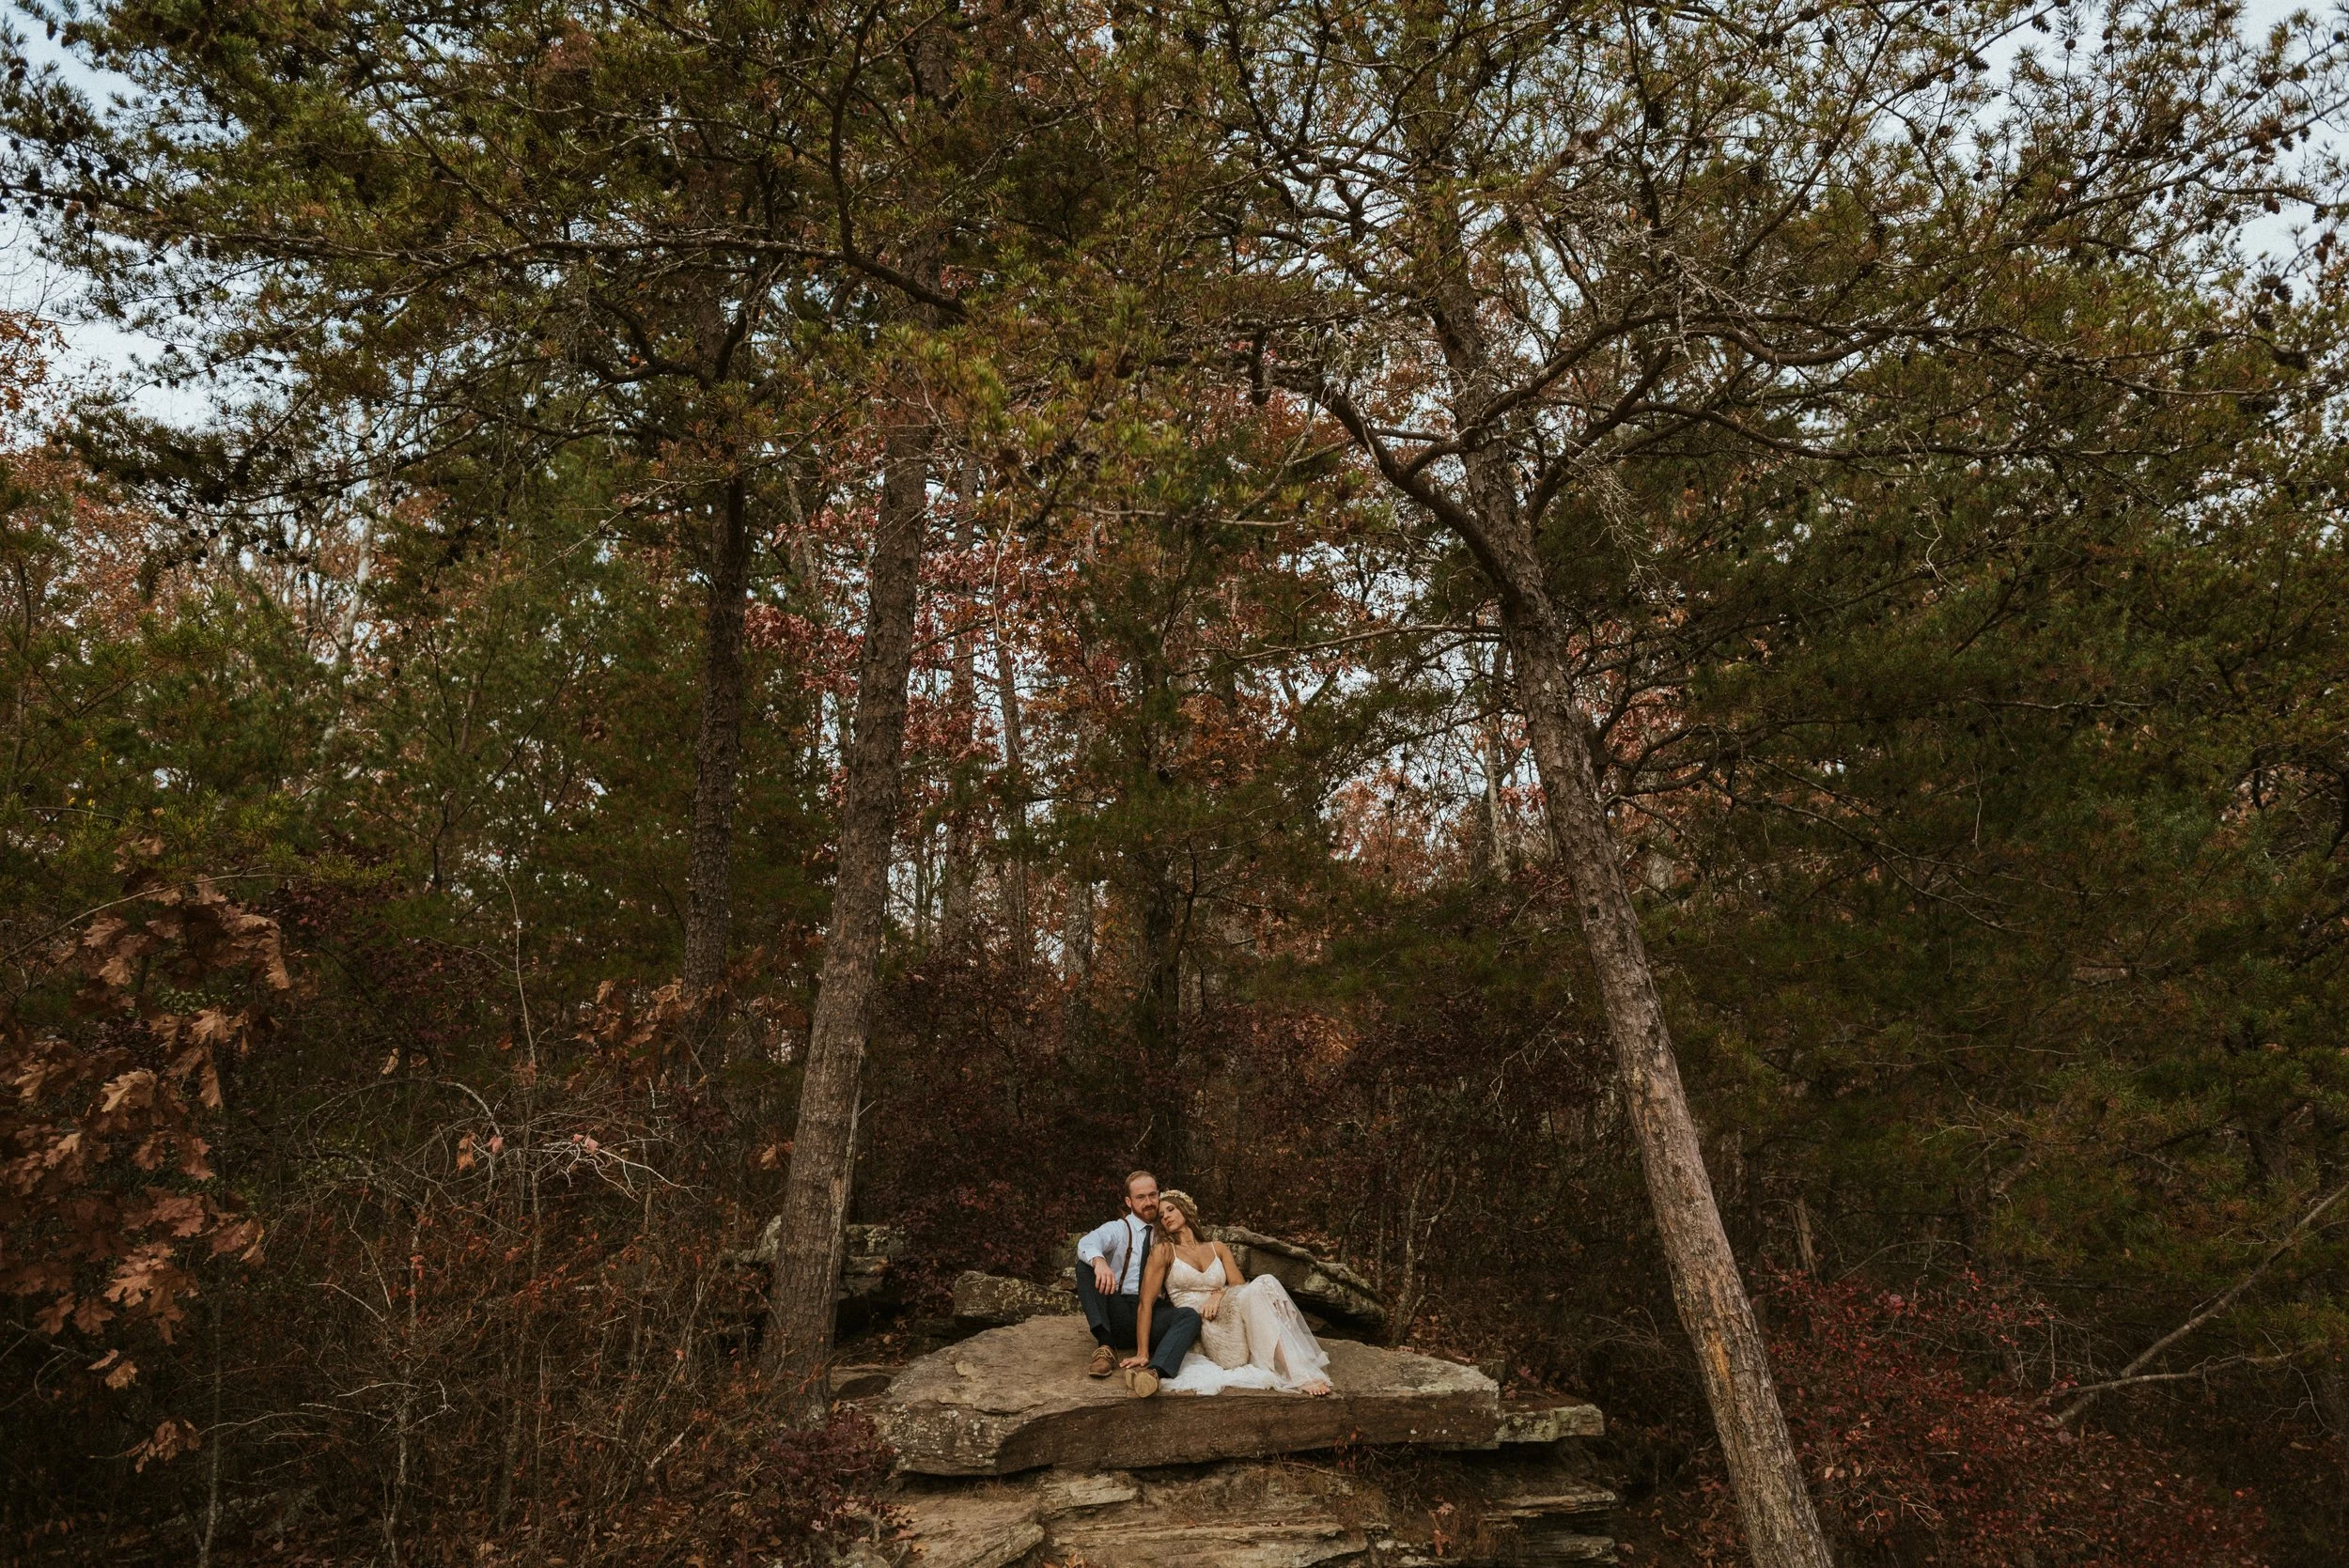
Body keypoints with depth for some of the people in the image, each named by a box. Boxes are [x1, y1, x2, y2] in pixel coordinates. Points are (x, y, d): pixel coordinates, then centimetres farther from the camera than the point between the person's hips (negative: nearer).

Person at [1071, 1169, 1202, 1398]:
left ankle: (1153, 1373, -55)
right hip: (1116, 1315, -2)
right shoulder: (1118, 1229, 5)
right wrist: (1099, 1260, -43)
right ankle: (1106, 1348, -32)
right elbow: (1087, 1243, -18)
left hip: (1151, 1319, 2)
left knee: (1190, 1316, -27)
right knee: (1086, 1266, -22)